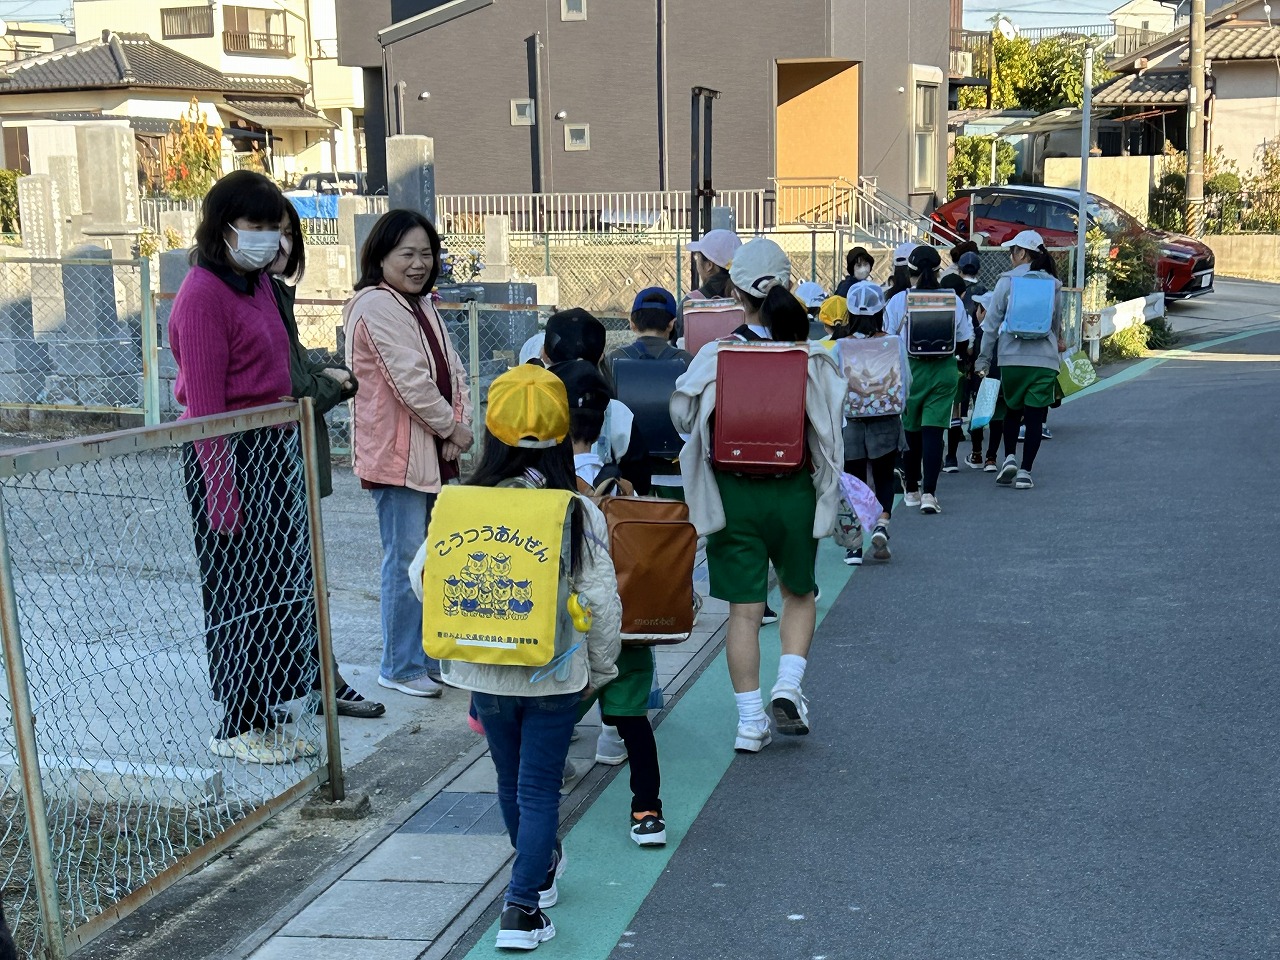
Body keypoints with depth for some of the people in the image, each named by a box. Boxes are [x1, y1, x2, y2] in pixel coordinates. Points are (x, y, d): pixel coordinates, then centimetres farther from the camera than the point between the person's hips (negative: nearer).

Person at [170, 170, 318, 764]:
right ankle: (236, 728, 14)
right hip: (230, 453, -9)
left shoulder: (257, 281, 13)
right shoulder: (203, 294, -14)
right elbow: (205, 403, -18)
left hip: (275, 448, 9)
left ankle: (264, 719, 23)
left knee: (279, 586, 12)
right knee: (239, 592, 0)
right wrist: (223, 494, -19)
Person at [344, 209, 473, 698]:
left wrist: (461, 425, -3)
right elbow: (411, 382, -18)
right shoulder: (376, 305, -13)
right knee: (405, 561, -4)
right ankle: (401, 667, 6)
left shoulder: (422, 306, 16)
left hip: (433, 453, 9)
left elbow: (452, 371, 13)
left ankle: (429, 656, 24)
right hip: (397, 455, -9)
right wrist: (453, 428, -8)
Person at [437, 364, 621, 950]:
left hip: (485, 674, 3)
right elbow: (602, 600, -11)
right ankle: (523, 906, 3)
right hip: (555, 676, -3)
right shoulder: (579, 512, -13)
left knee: (510, 781, 22)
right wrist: (600, 670, 4)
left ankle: (539, 867, 45)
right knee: (539, 789, 7)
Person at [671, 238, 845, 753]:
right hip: (793, 492, 1)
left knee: (744, 609, 7)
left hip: (733, 493, 0)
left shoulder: (715, 357, -7)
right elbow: (830, 432, -4)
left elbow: (682, 416, 3)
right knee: (799, 593, 23)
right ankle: (788, 686, 8)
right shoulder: (813, 360, -6)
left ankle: (750, 722, 10)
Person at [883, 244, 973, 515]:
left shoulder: (897, 301, -7)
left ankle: (911, 490, 26)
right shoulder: (953, 300, -3)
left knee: (911, 430, 14)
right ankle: (929, 493, -14)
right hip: (943, 371, 0)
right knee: (933, 432, -3)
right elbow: (963, 344, 3)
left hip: (909, 371, 0)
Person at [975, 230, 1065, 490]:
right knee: (1035, 417, 3)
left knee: (1013, 410, 18)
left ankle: (1010, 458, 2)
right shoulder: (1052, 284, 7)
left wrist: (983, 361, 3)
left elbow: (991, 324, -2)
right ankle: (1024, 471, 0)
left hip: (1012, 358, -1)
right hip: (1045, 359, 1)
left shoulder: (1007, 281, -2)